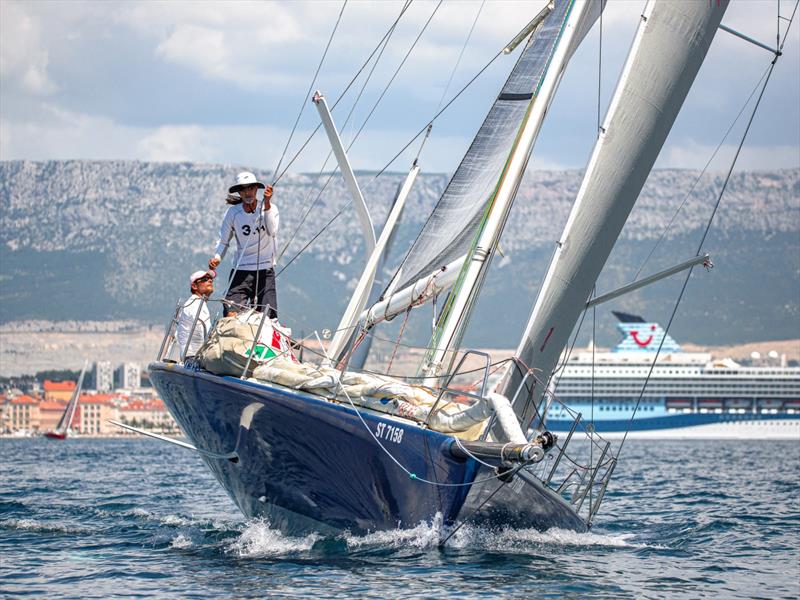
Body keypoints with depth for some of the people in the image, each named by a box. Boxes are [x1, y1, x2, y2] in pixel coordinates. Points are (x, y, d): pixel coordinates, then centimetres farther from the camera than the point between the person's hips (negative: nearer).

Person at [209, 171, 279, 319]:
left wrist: (267, 205, -29)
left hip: (265, 269, 0)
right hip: (241, 270, 0)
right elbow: (223, 241, 6)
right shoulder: (233, 212, -2)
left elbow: (272, 232, -22)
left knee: (267, 317, -6)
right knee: (231, 315, -16)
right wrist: (217, 258, -13)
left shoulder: (270, 208, -4)